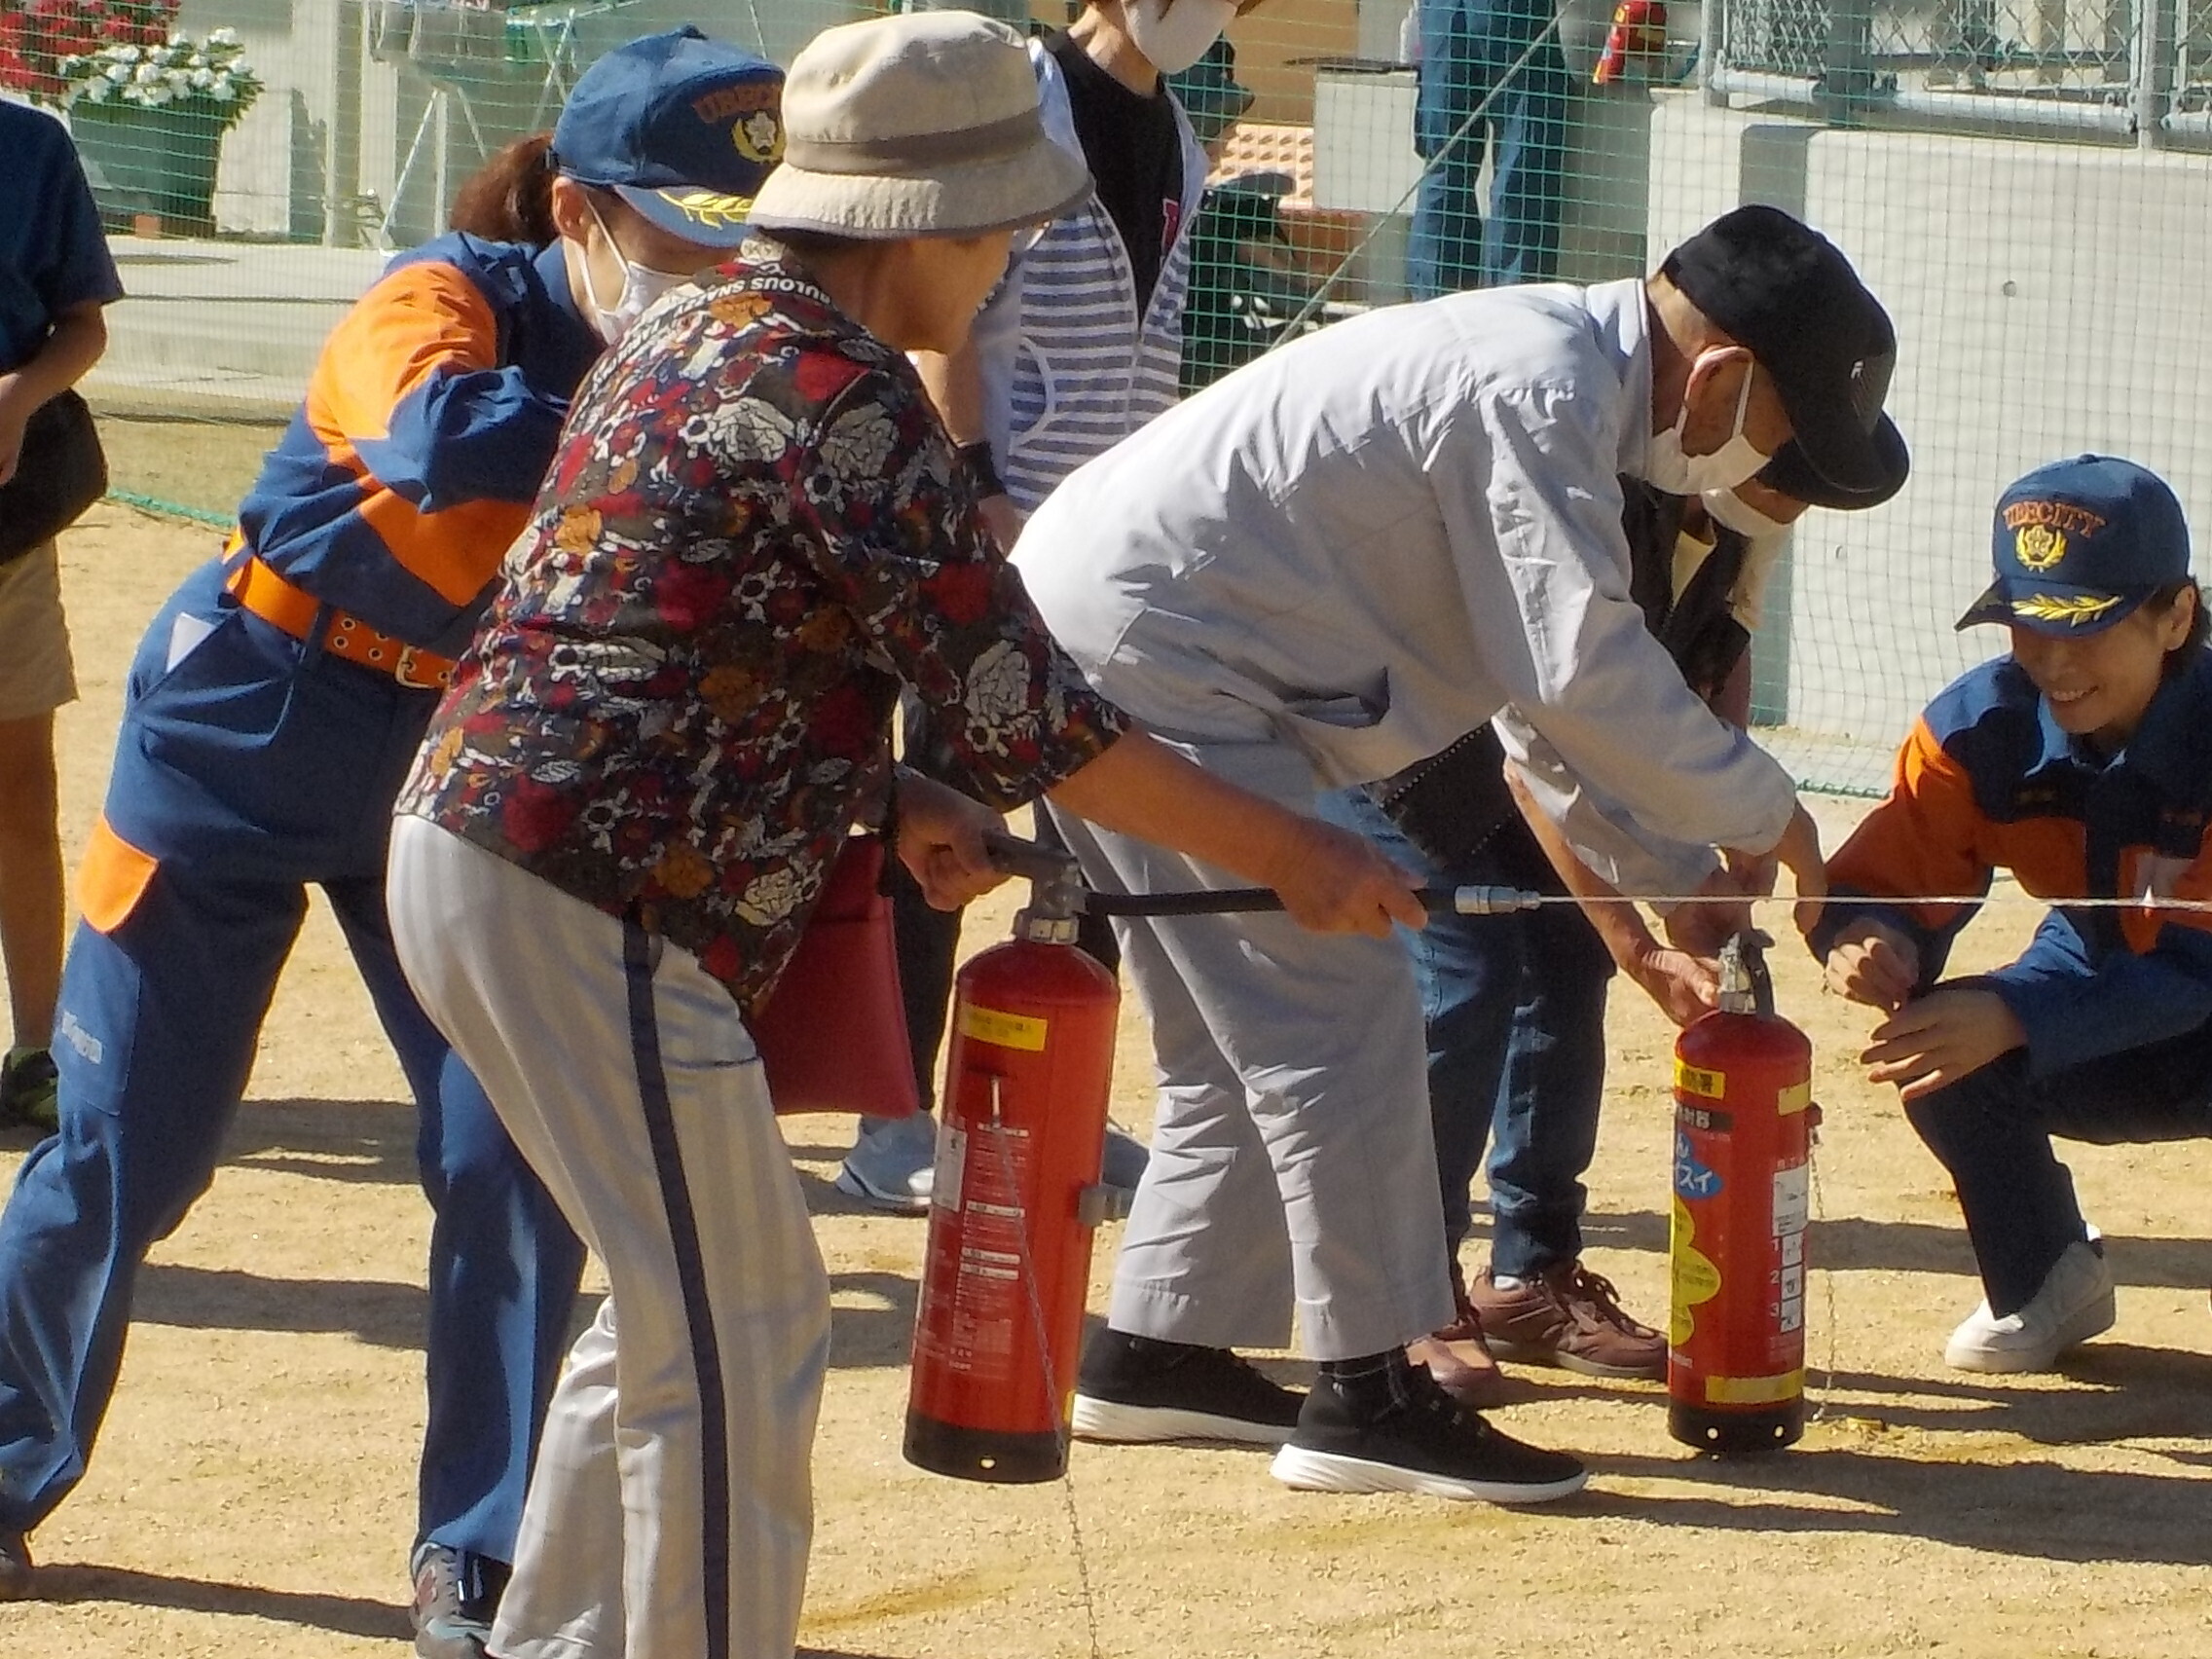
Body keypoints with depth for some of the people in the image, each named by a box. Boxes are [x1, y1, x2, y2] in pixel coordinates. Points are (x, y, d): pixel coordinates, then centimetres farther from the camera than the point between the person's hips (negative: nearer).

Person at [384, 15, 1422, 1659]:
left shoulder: (706, 329, 14)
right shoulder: (845, 397, -16)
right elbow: (1021, 708, -17)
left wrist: (889, 798, 8)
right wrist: (1294, 857, -10)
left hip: (471, 839, 10)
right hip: (595, 903, -10)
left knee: (682, 1300, 22)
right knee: (740, 1336, -3)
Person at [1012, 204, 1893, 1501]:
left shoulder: (1553, 361, 13)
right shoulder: (1540, 392, -19)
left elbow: (1559, 673, 18)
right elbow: (1585, 670, -24)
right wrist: (1758, 810, -12)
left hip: (1089, 634, 11)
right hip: (1148, 651, -11)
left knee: (1250, 1025, 18)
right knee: (1340, 1009, -8)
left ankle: (1157, 1351, 24)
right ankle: (1367, 1395, -5)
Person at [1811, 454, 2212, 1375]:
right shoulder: (1981, 727, -15)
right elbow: (1889, 884, -16)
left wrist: (2013, 1017, -44)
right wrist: (1867, 942, -42)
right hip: (2102, 1004, 5)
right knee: (1938, 1049, -23)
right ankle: (2042, 1286, 4)